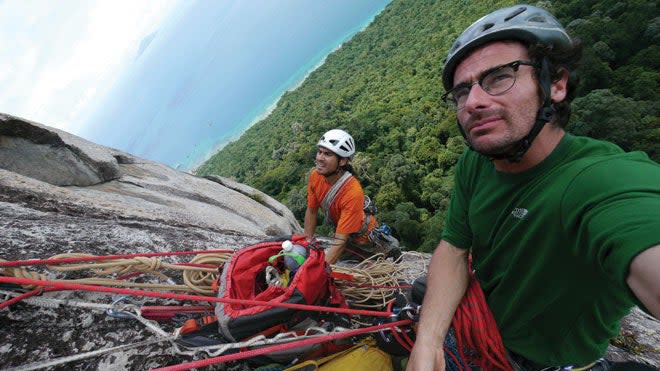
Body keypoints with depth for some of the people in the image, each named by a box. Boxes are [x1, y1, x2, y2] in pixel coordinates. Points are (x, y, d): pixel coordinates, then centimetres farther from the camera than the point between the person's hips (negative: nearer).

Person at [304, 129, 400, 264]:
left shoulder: (353, 192, -41)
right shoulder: (315, 175, -23)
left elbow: (340, 241, -38)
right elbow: (311, 211, -9)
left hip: (363, 238, -5)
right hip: (341, 228, 5)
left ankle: (390, 246, 41)